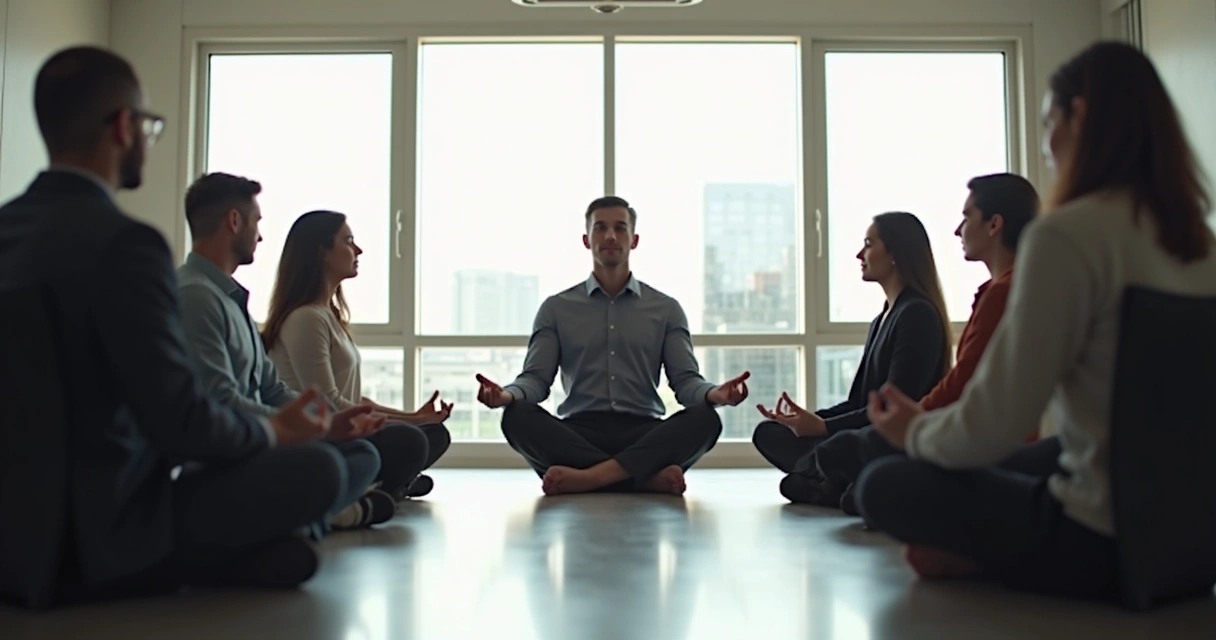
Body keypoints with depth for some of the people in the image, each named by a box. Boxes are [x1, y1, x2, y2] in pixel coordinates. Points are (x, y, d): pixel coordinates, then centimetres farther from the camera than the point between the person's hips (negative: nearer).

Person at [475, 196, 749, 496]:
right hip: (577, 433, 0)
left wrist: (714, 393, -18)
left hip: (644, 434, 1)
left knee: (705, 419, -29)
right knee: (518, 417, -31)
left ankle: (587, 477, -38)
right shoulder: (556, 308, 13)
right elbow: (536, 378, 5)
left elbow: (685, 380, 6)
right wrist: (507, 394, -19)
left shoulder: (666, 309, 14)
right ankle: (651, 477, -34)